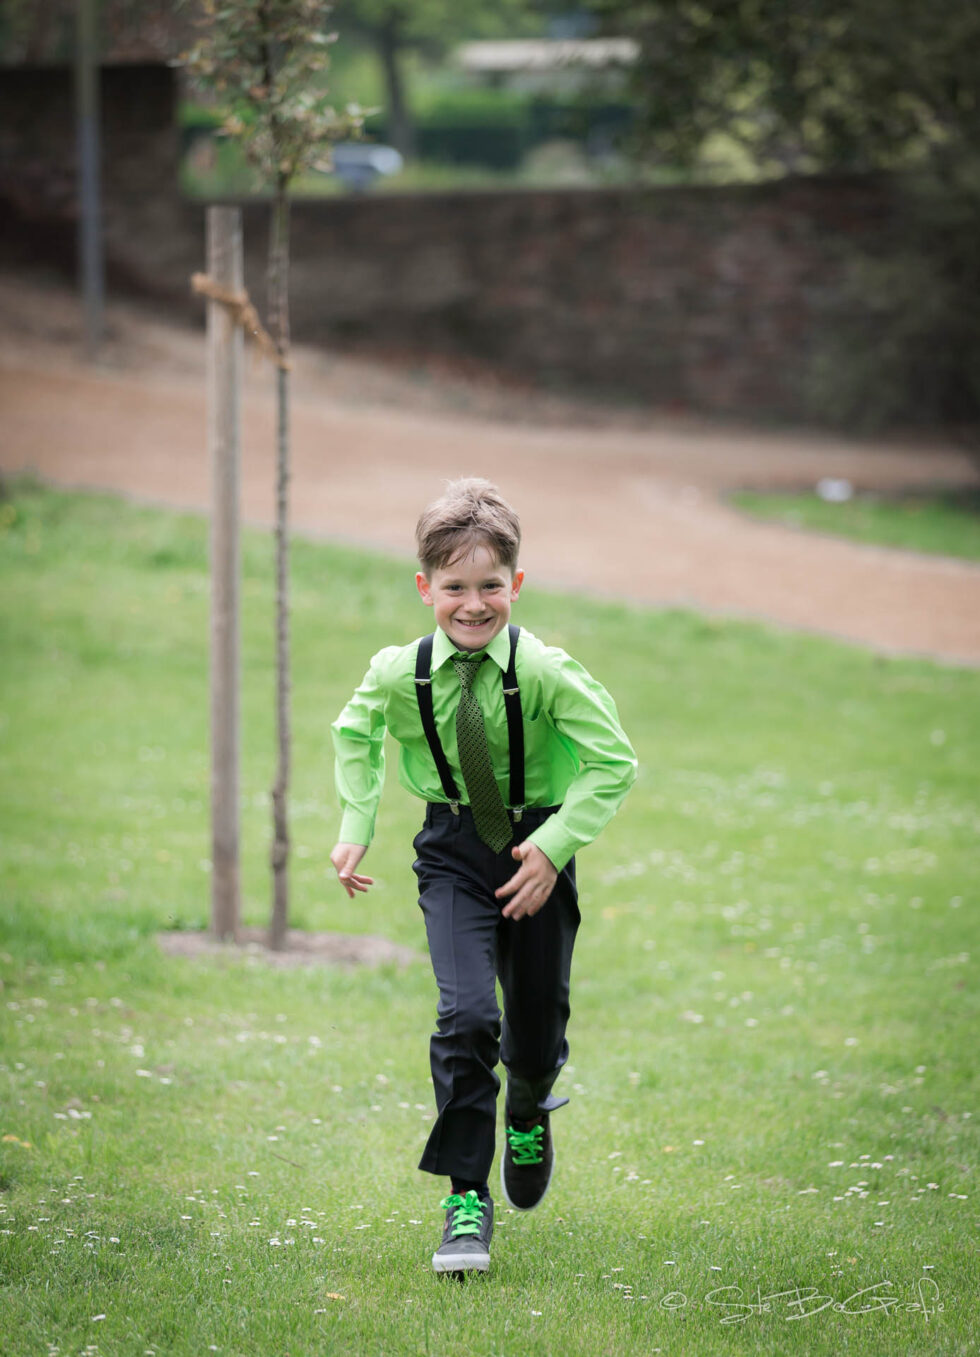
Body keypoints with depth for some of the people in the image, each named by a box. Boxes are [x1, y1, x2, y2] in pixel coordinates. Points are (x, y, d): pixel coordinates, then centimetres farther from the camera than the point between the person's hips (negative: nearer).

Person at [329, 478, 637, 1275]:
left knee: (538, 1018, 10)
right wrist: (355, 830, 2)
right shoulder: (398, 674, -13)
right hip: (454, 850, 0)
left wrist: (553, 847, -21)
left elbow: (614, 765, -14)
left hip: (536, 844, 0)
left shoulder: (546, 672, -21)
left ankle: (529, 1112, 48)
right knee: (466, 1014, -17)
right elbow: (354, 736, 9)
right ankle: (467, 1199, -9)